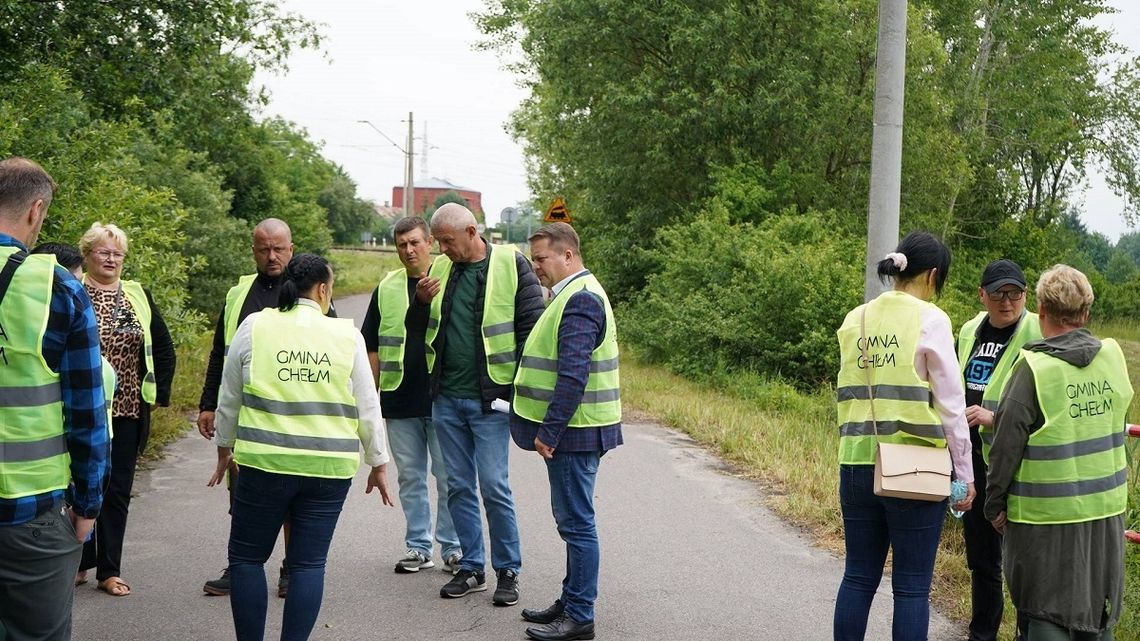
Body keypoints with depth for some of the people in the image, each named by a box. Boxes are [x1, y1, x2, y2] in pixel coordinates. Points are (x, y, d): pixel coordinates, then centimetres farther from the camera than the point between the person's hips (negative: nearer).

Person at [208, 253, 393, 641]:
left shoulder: (255, 326, 0)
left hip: (265, 463, -1)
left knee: (246, 556, 12)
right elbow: (368, 408, 5)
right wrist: (378, 464, 16)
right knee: (309, 563, 7)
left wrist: (225, 449, 22)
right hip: (329, 468, 1)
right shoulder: (346, 335, 1)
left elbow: (229, 399, 8)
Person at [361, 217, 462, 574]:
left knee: (449, 477, 2)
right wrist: (372, 394, 7)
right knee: (410, 477, 10)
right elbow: (373, 348, 11)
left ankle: (452, 548, 13)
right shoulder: (386, 289, 9)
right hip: (399, 400, 3)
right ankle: (418, 547, 19)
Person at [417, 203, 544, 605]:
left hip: (490, 398, -5)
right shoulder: (440, 269, 9)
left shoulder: (511, 265, -7)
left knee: (494, 486, -3)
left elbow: (532, 327, -7)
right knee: (459, 486, 10)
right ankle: (471, 568, 21)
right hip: (447, 397, 5)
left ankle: (508, 570, 10)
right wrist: (421, 300, -1)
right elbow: (421, 326, 21)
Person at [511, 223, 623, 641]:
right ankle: (571, 601, 27)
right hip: (571, 431, 11)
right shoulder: (576, 294, 17)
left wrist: (550, 431, -22)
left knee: (576, 523, -4)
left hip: (573, 432, -11)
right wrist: (549, 428, 18)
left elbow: (573, 374, -24)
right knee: (573, 521, 17)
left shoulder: (580, 300, -17)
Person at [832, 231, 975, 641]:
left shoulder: (855, 320, 9)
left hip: (856, 464, 5)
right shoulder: (930, 320, -7)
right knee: (912, 586, 3)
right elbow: (950, 405, -5)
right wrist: (965, 473, 1)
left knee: (858, 577, 13)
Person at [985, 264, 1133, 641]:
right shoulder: (1113, 356, -1)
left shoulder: (1034, 368, -17)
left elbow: (1007, 444, -14)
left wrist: (994, 504, -3)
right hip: (1106, 509, 5)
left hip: (1048, 514, -5)